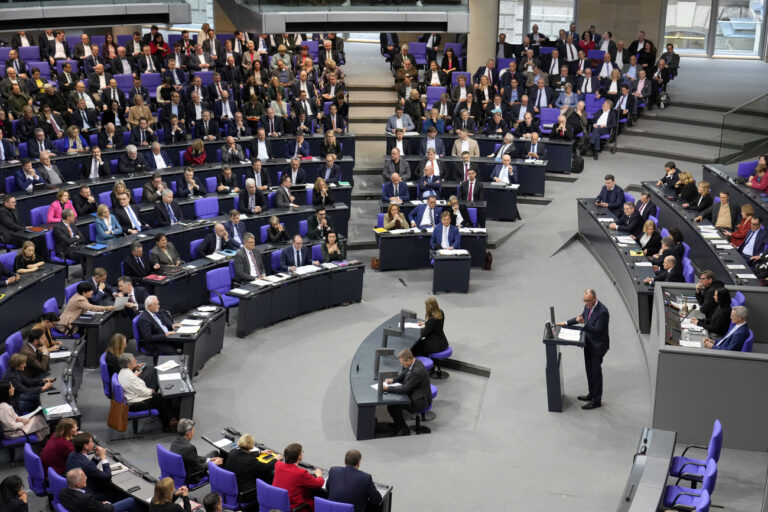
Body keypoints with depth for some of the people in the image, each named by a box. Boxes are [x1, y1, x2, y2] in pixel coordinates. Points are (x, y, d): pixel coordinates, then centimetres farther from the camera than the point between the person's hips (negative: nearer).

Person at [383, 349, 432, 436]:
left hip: (419, 400, -10)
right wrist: (393, 380, -2)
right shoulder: (413, 363, -2)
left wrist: (387, 388, -22)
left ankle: (404, 430, 2)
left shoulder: (417, 371, -30)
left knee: (392, 406, -15)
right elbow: (403, 376, 16)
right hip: (413, 394, 10)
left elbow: (405, 389, -26)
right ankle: (398, 426, 14)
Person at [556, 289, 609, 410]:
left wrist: (584, 323, -40)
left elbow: (597, 331, -29)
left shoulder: (602, 311, -28)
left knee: (596, 372, 3)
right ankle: (592, 394, 37)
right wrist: (566, 323, 10)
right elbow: (582, 316, 16)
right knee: (589, 370, 20)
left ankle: (597, 400, 15)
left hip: (598, 345, -8)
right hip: (588, 343, 8)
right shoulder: (588, 306, -2)